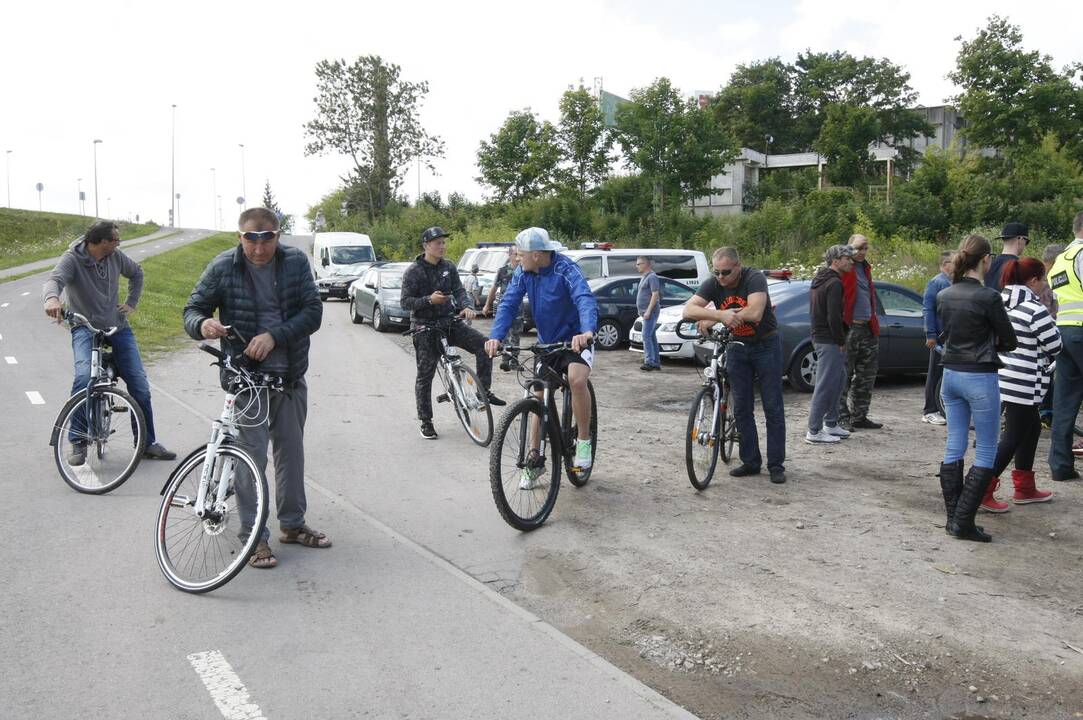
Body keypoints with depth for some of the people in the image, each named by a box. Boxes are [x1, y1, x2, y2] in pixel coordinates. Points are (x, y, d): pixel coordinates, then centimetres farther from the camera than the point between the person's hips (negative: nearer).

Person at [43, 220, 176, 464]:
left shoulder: (116, 256, 2)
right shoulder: (72, 259, -11)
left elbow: (136, 273, 22)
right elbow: (54, 280, -29)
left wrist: (132, 303, 13)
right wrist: (52, 298, -51)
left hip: (118, 327, 4)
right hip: (86, 328, -4)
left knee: (140, 386, -1)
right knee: (84, 377, -29)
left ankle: (148, 443, 14)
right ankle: (78, 442, -15)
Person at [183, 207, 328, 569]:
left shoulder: (296, 262, -3)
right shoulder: (222, 267, -7)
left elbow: (313, 312, -9)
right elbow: (193, 309, -3)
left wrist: (274, 335, -23)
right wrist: (202, 324, -27)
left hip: (291, 376, 3)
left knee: (291, 450, 14)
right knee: (252, 455, -4)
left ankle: (292, 524, 30)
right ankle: (255, 536, 8)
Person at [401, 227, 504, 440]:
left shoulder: (448, 267, 6)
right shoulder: (413, 271, -8)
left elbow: (458, 291, 2)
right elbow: (405, 302, -11)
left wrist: (466, 306, -19)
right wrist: (429, 300, -26)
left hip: (450, 322, 4)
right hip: (425, 328, -4)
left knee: (483, 344, -15)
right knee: (425, 375, 1)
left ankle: (484, 391, -4)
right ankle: (425, 421, 12)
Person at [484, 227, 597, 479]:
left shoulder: (566, 269, -23)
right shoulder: (523, 273, -6)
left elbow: (585, 299, -38)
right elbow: (509, 304, -13)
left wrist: (587, 331, -57)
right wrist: (495, 336, -32)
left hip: (575, 340, -6)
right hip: (546, 343, 6)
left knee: (577, 379, -32)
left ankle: (583, 441, -13)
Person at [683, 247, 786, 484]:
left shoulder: (754, 278, -22)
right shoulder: (713, 284, -10)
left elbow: (755, 313, -36)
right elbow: (688, 310, -21)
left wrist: (712, 318, -28)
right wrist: (721, 315, -36)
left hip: (766, 345, -4)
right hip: (738, 347, 4)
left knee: (773, 408, -1)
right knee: (742, 408, 5)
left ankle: (776, 465, 4)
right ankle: (750, 462, 14)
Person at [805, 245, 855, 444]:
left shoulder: (819, 280, 16)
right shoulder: (834, 283, -16)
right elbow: (833, 317, -23)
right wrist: (841, 341, -12)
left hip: (819, 336, 11)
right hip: (829, 341, -11)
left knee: (838, 379, 19)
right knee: (825, 385, -7)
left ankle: (831, 424, 25)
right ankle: (814, 431, -4)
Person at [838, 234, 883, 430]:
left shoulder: (865, 268, 18)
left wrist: (874, 322, 21)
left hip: (867, 328, 9)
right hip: (849, 328, -9)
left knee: (867, 375, 13)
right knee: (844, 376, -2)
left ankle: (859, 416, 22)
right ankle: (842, 418, 4)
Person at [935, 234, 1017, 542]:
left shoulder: (943, 296, 3)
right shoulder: (988, 297, -15)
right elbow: (1009, 342, -6)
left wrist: (981, 343, 10)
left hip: (950, 375, 6)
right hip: (980, 378, -6)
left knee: (954, 448, 12)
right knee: (986, 453, 4)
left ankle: (952, 518, 16)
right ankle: (963, 522, 1)